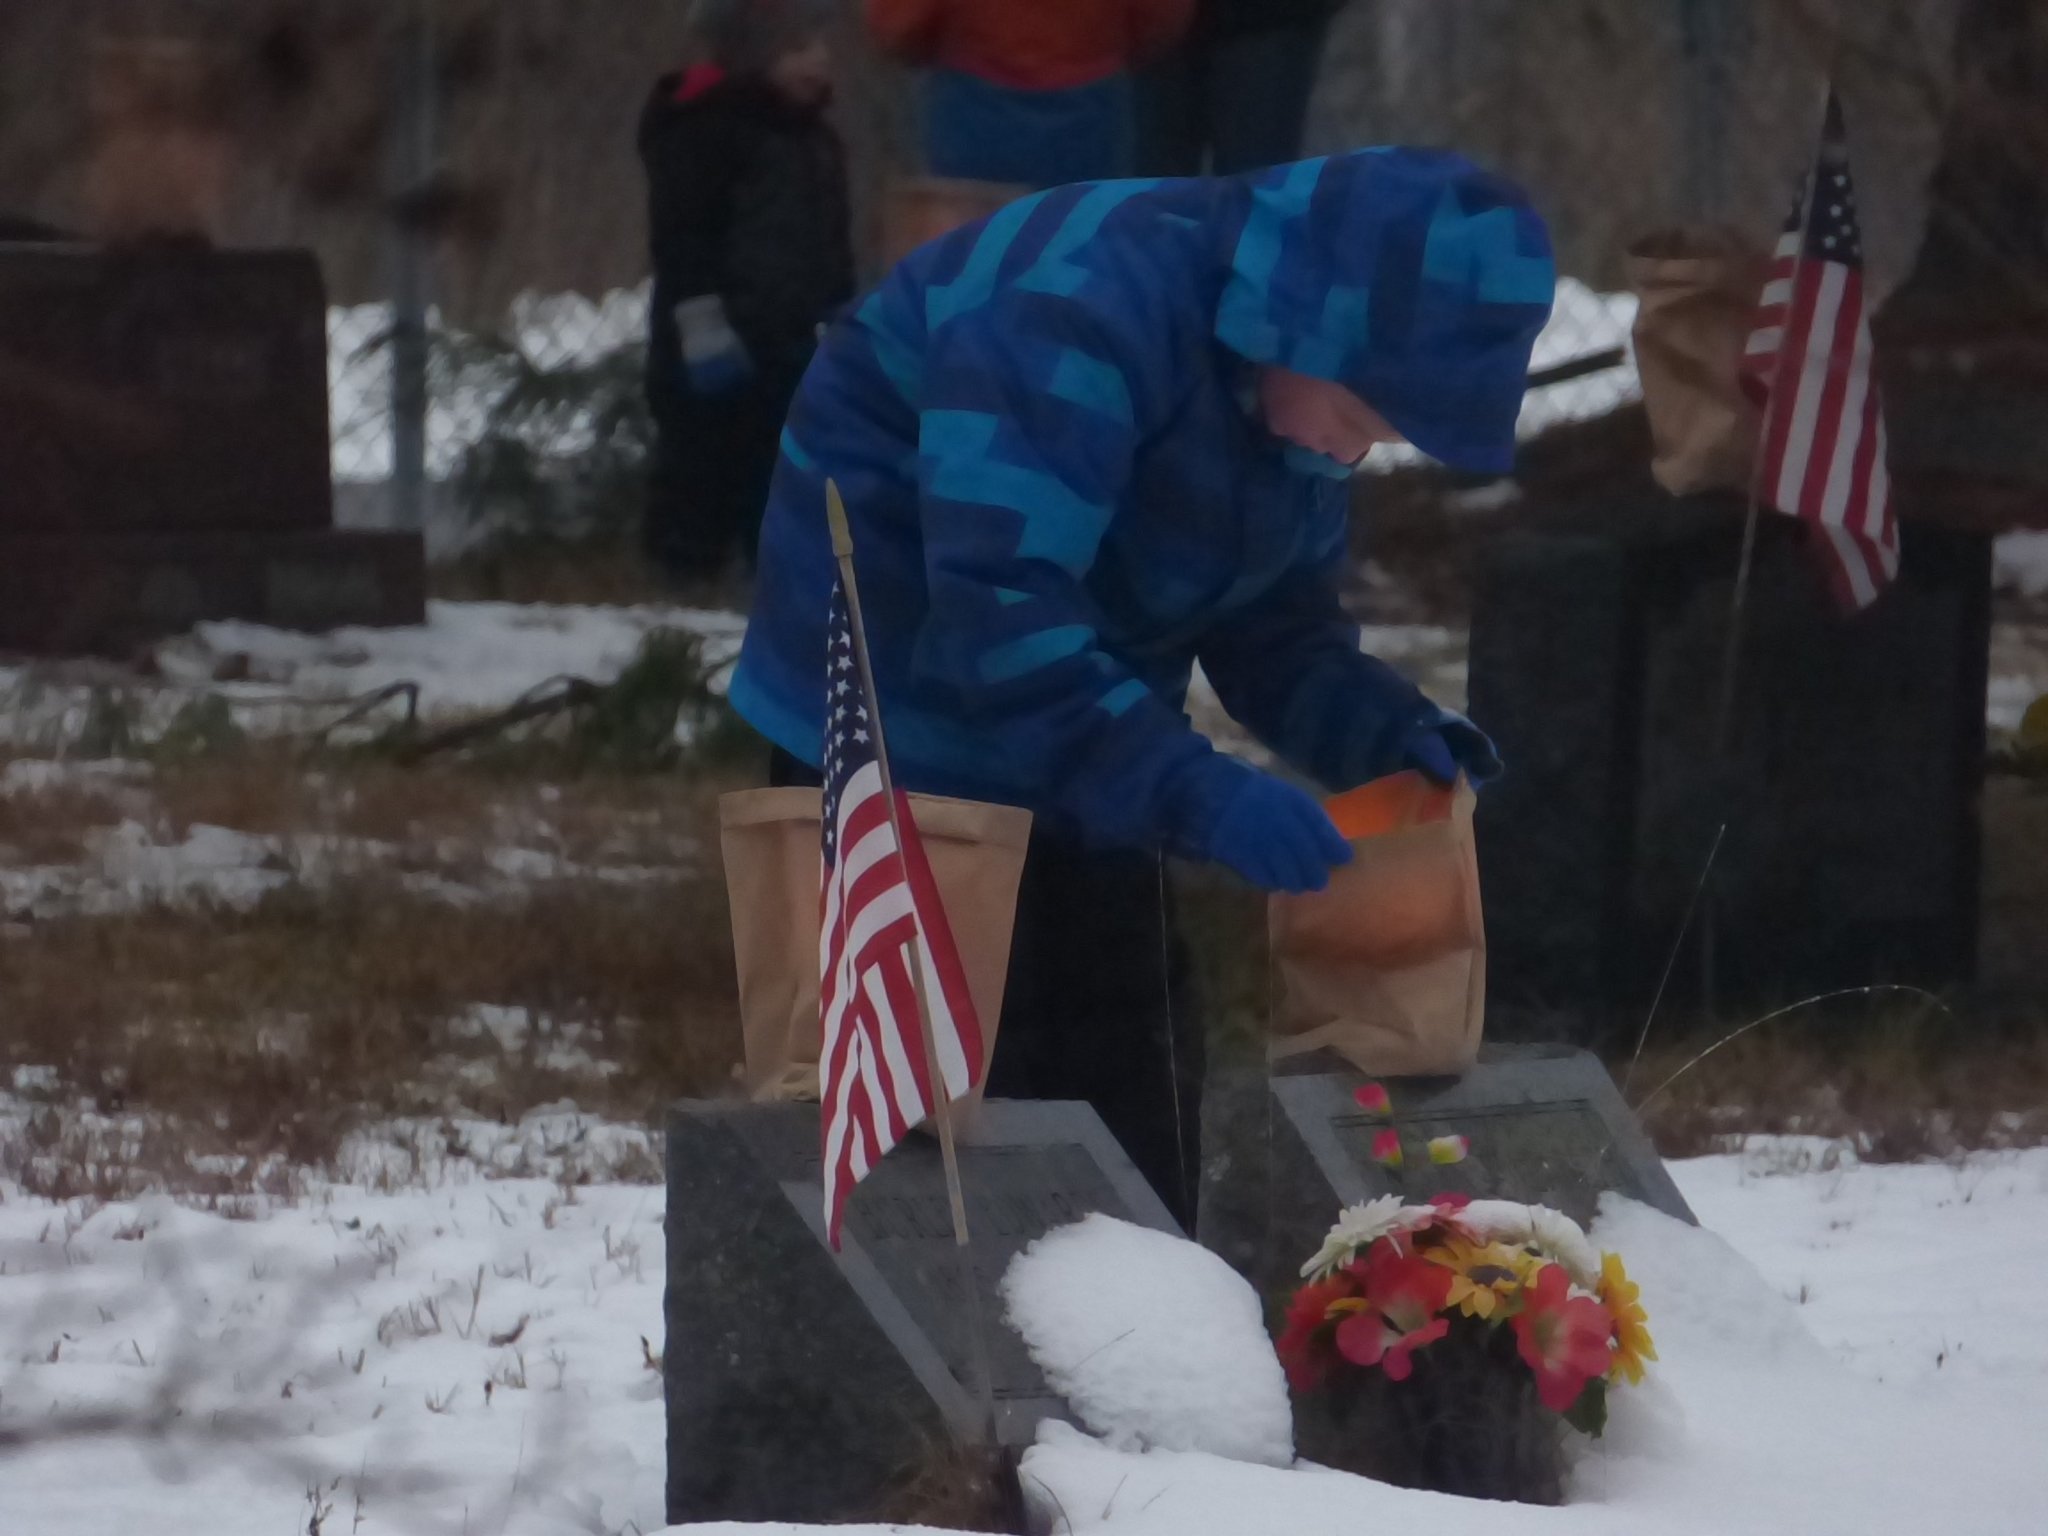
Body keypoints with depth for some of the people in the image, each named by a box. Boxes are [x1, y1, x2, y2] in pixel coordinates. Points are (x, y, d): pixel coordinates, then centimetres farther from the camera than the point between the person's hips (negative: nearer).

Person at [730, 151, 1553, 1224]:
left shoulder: (1297, 397, 0)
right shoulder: (1086, 308, -30)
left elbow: (1276, 627, 8)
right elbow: (997, 615, -36)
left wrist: (1389, 734, -12)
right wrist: (1195, 794, -41)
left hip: (1075, 762, 9)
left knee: (1132, 1103, 11)